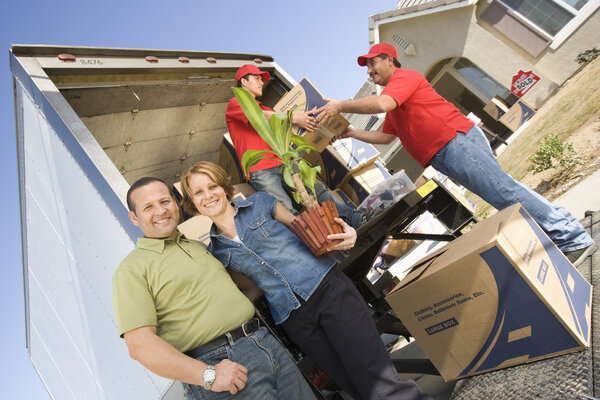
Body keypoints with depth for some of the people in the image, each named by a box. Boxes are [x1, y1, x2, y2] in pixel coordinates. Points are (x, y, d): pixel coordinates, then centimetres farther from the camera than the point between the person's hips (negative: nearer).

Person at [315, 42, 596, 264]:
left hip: (457, 141, -9)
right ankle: (572, 238, 11)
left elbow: (382, 104, -20)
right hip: (443, 159, 9)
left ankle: (573, 238, -8)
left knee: (503, 191, -14)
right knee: (504, 193, 6)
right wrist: (352, 132, 22)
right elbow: (386, 136, 30)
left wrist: (341, 106, -16)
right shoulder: (393, 104, 31)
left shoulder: (403, 76, 0)